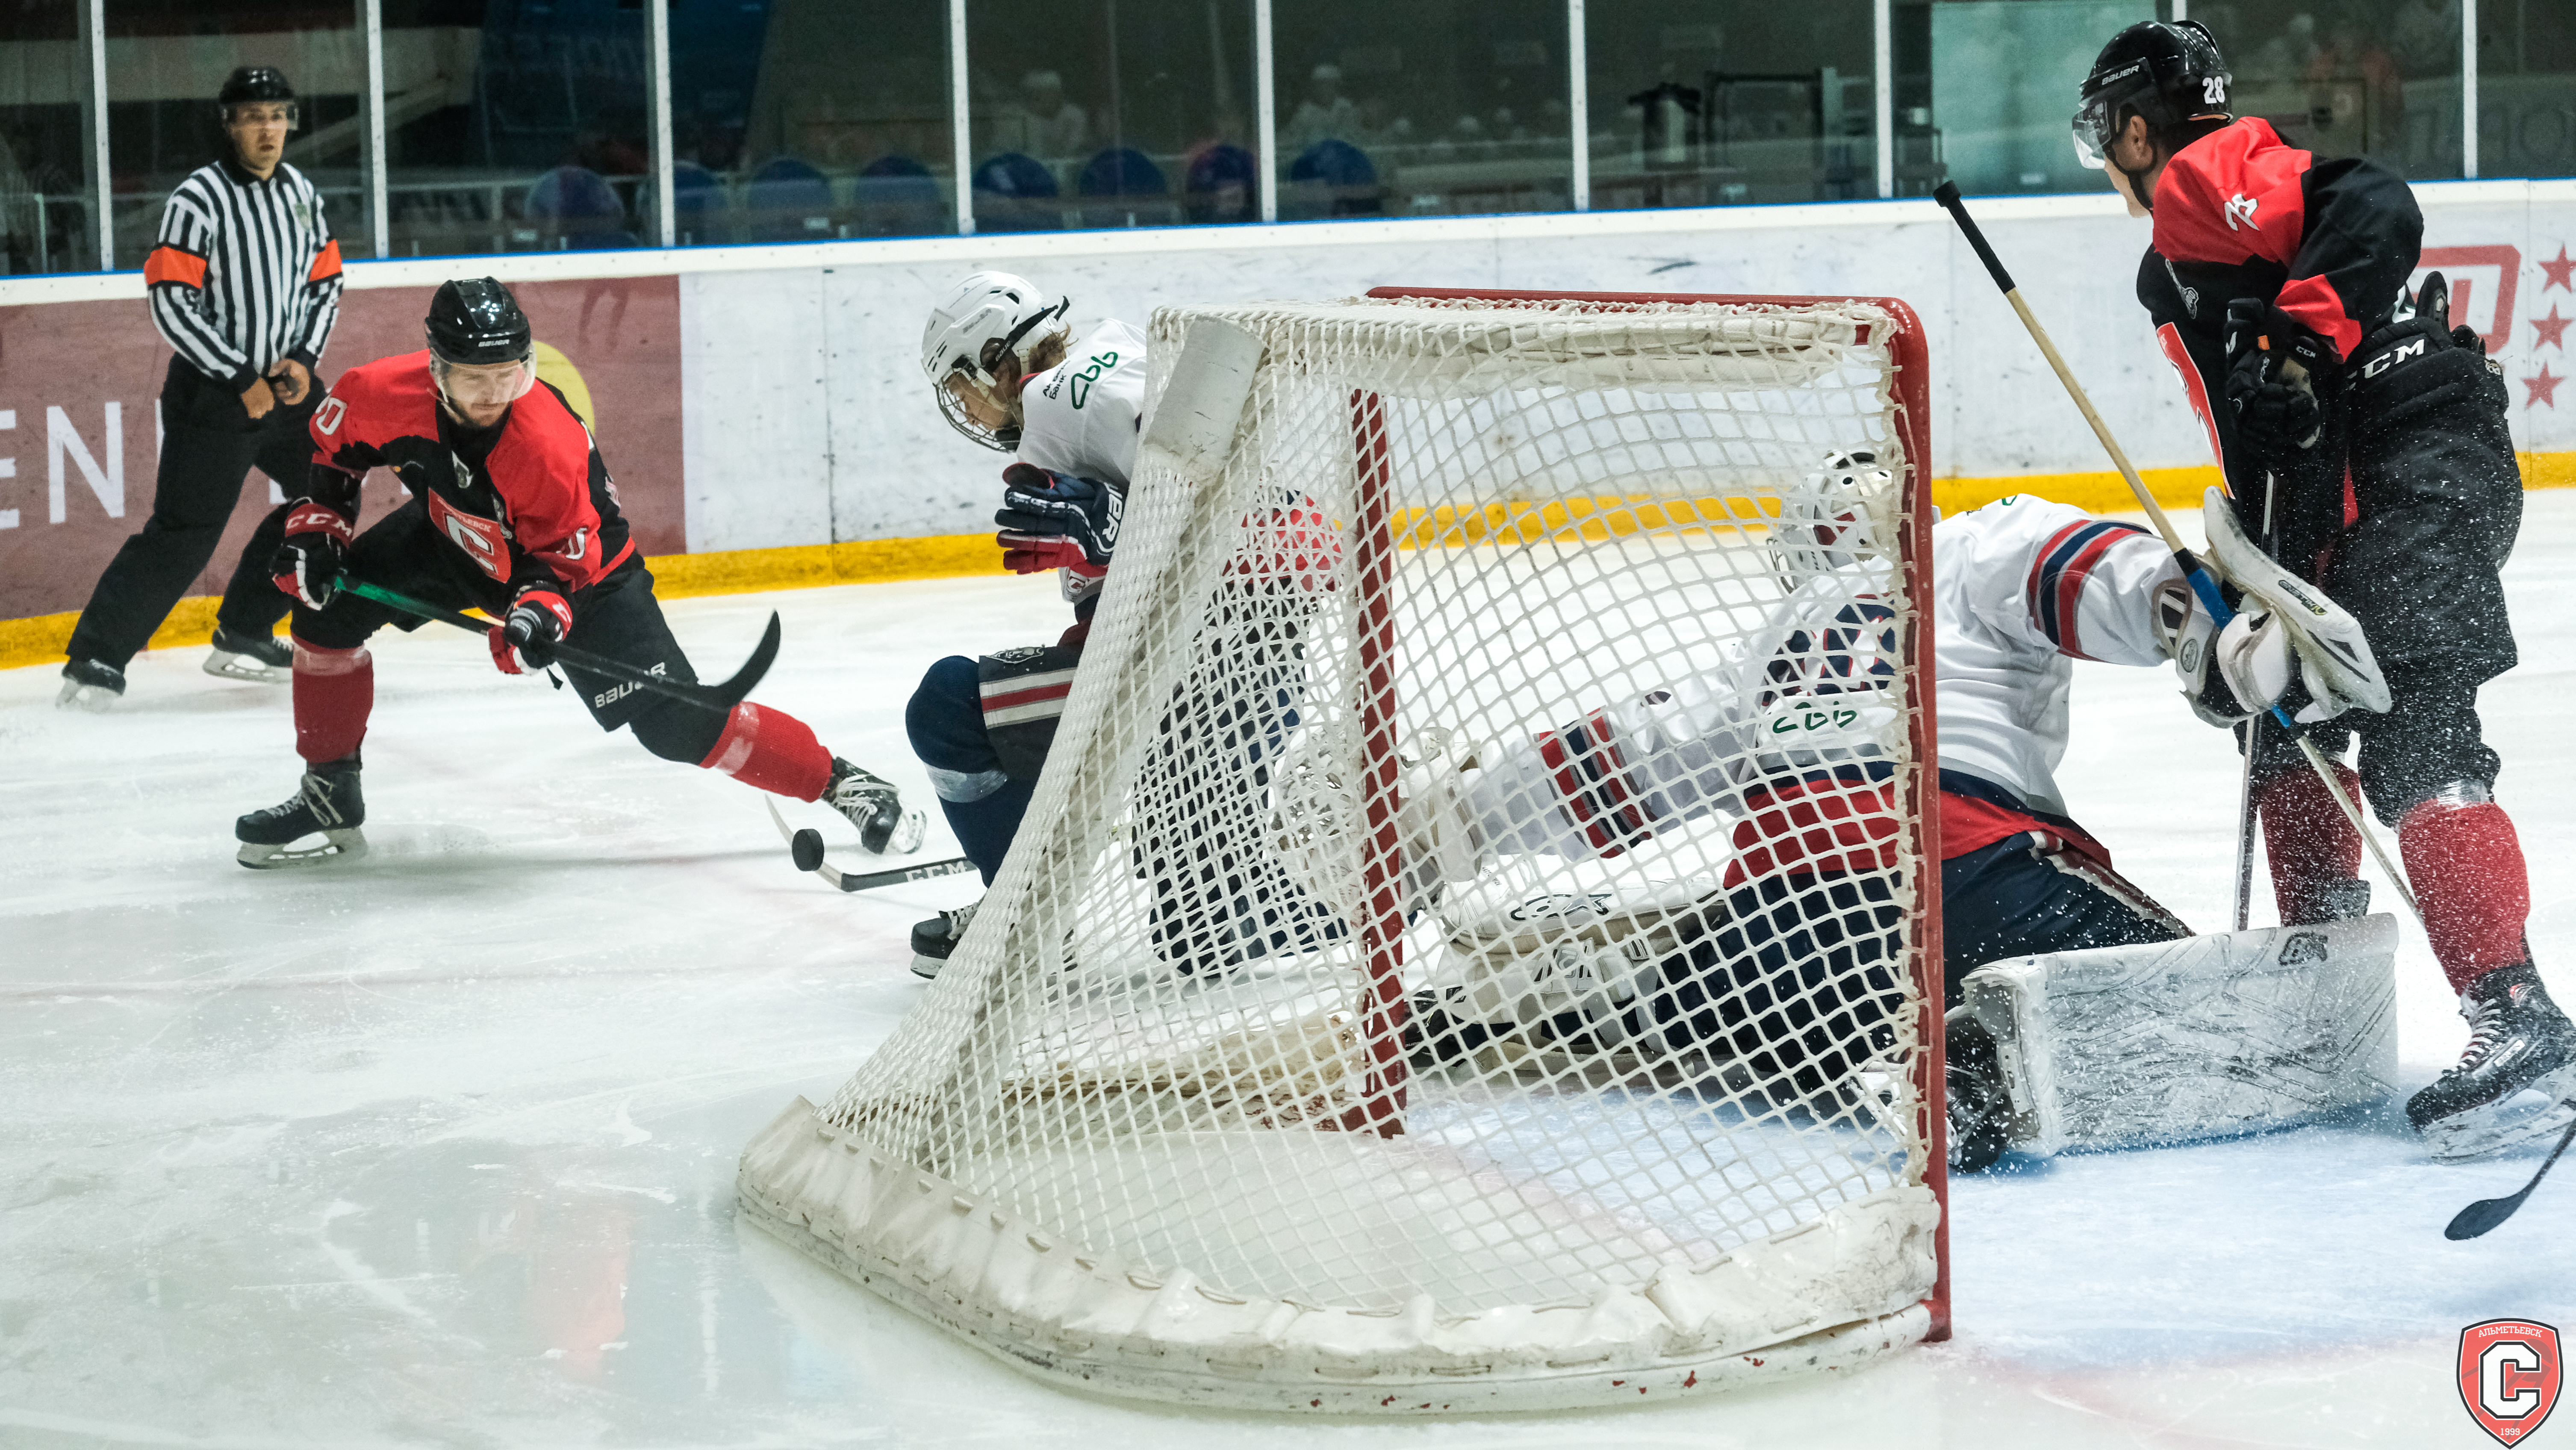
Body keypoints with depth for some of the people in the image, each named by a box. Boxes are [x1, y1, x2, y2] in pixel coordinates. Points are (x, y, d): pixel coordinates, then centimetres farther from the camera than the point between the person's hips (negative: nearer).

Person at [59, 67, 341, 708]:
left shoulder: (301, 192, 8)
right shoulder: (199, 198, -13)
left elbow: (326, 283, 15)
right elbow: (173, 303, -18)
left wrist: (303, 359, -2)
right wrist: (241, 380, -17)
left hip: (285, 384, 7)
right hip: (211, 392, -7)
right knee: (185, 532, -13)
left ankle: (242, 635, 21)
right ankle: (96, 660, -8)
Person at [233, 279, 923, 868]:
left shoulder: (550, 446, -38)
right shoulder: (386, 393, -26)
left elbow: (565, 558, -26)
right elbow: (333, 447, -2)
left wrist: (540, 609, -44)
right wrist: (315, 528, -7)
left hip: (580, 564, -5)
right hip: (454, 536, 6)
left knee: (673, 724, -15)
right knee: (329, 604, -7)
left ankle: (843, 784, -4)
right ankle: (331, 799, 9)